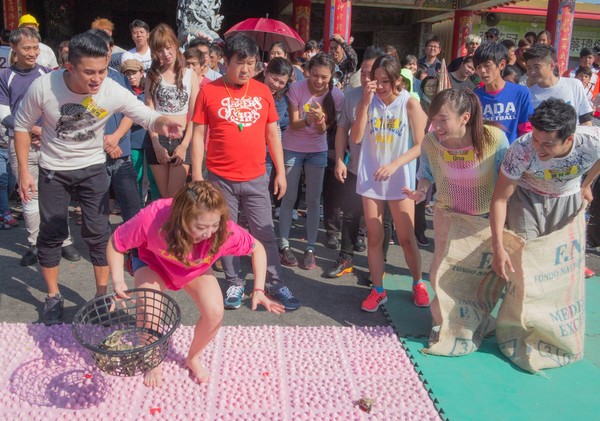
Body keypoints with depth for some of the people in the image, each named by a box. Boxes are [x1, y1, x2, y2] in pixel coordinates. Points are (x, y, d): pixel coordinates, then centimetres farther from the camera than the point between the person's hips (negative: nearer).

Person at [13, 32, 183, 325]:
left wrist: (162, 123, -43)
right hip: (53, 169, 0)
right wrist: (24, 172, -8)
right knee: (51, 233, 7)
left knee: (98, 233, 0)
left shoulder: (113, 92, -25)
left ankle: (102, 295, 18)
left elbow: (147, 116, -18)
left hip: (93, 168, 0)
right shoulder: (43, 87, -24)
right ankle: (53, 296, 27)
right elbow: (22, 126, -8)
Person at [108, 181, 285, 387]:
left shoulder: (225, 232, -35)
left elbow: (257, 249, -16)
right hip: (154, 265, -1)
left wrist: (258, 290, -24)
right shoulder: (152, 219, -40)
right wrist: (118, 281, -36)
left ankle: (193, 358, 12)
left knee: (215, 313, -21)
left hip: (195, 270, 1)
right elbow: (115, 242, -23)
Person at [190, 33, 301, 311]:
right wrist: (197, 174, -5)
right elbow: (198, 135, -1)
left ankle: (275, 283, 18)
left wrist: (280, 172, 7)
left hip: (256, 178, 1)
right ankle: (234, 284, 23)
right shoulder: (209, 91, -2)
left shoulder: (262, 91, 5)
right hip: (221, 179, -1)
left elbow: (272, 134, 9)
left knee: (265, 233, 7)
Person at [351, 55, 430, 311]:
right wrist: (366, 103, -17)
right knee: (374, 238, 7)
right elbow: (355, 138, -9)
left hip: (400, 179, -2)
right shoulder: (369, 101, 0)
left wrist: (394, 164, -21)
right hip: (370, 177, 2)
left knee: (406, 238, 5)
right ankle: (377, 290, 21)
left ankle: (418, 284, 28)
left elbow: (420, 145, -7)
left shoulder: (410, 104, -7)